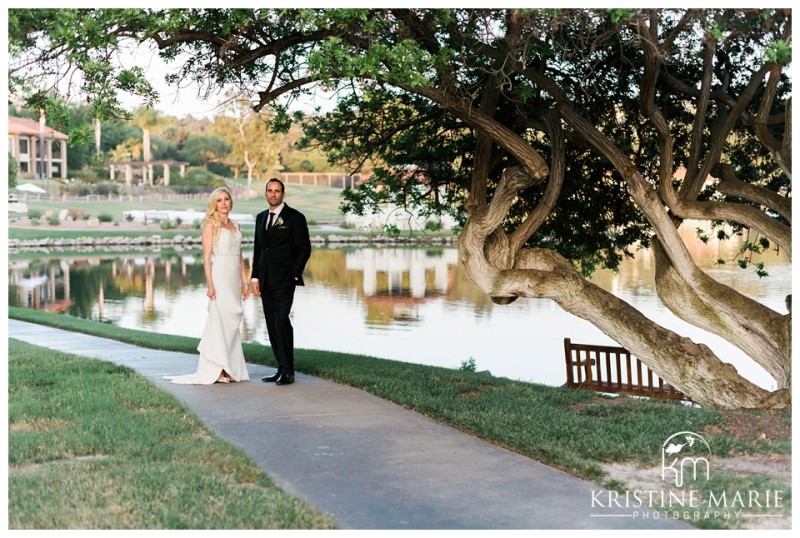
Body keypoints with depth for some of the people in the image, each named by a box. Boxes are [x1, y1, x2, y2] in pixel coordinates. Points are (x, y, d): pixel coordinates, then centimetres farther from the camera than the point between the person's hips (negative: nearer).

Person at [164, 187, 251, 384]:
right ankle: (215, 370, -4)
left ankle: (229, 369, 13)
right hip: (220, 275, -7)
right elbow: (207, 256, -9)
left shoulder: (235, 225, 16)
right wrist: (210, 284, -16)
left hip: (234, 277, 7)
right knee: (220, 321, -8)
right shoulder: (210, 224, -3)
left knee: (231, 322, 8)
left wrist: (244, 281, 11)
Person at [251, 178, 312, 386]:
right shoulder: (261, 218, 16)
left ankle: (288, 371, -10)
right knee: (272, 326, 5)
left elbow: (304, 248, -4)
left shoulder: (295, 217, -2)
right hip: (266, 281, 6)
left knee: (281, 322, -14)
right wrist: (255, 277, 10)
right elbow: (257, 249, 18)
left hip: (284, 280, -6)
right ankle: (281, 369, 10)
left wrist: (294, 275, -11)